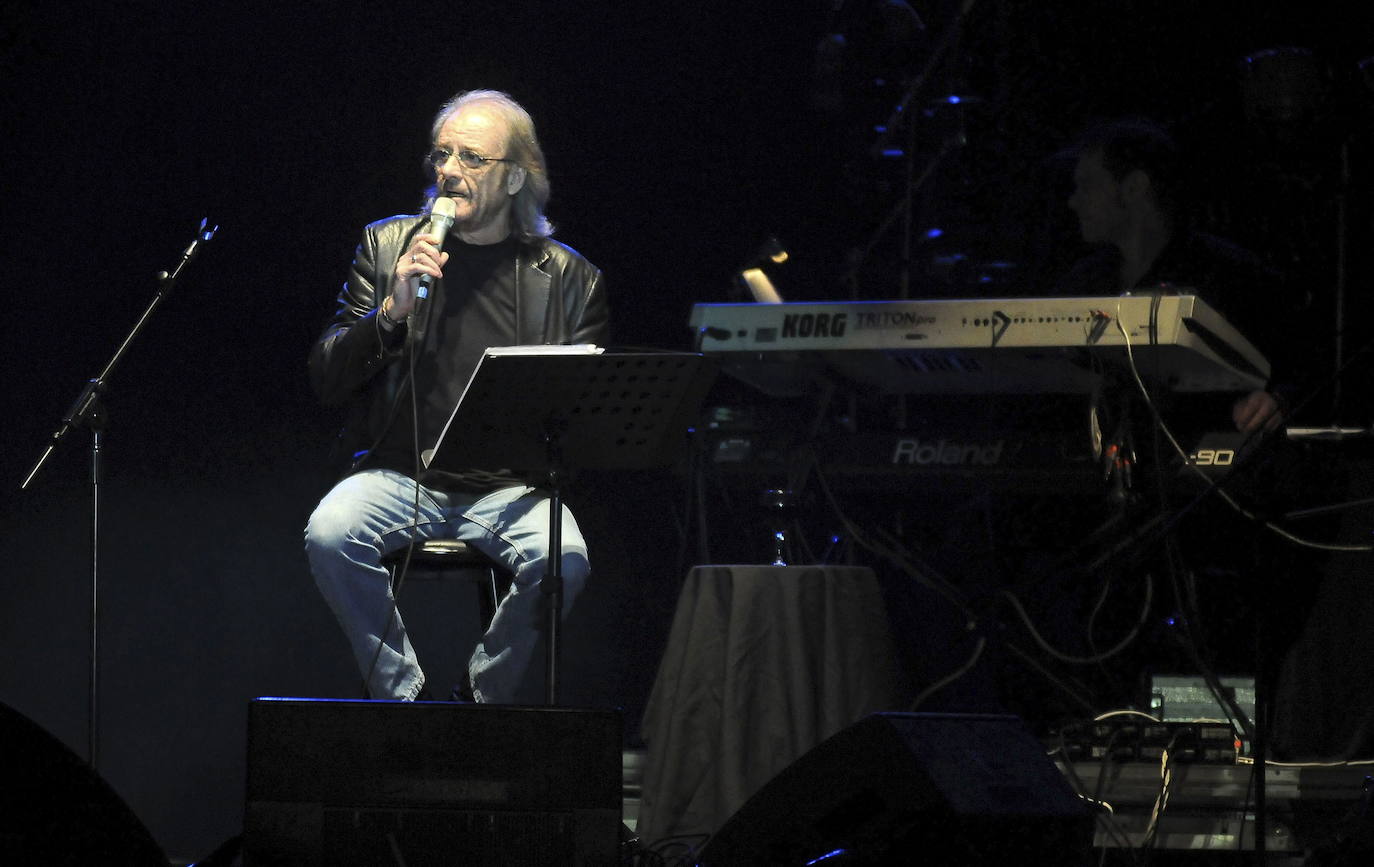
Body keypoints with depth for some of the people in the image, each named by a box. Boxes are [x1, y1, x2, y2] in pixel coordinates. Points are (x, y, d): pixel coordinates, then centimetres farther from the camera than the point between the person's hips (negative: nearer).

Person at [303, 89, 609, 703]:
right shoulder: (387, 247, 10)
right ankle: (402, 695, -11)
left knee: (563, 559, -32)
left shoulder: (568, 278, 7)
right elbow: (326, 381, 6)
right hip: (400, 477, 1)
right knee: (329, 534, -31)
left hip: (509, 488, -1)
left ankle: (482, 698, -7)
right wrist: (391, 311, -11)